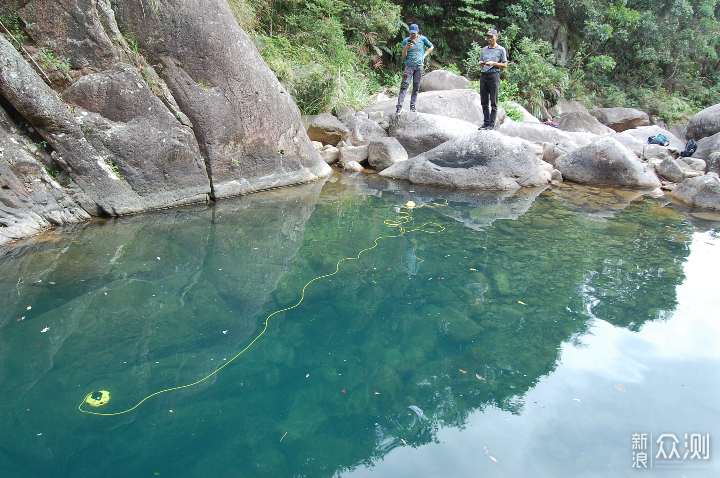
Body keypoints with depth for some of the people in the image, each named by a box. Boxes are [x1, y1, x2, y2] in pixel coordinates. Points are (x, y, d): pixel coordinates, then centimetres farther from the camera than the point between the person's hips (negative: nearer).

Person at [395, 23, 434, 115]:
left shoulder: (422, 39, 7)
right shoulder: (406, 41, 4)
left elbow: (431, 47, 21)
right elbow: (403, 56, 1)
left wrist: (424, 56, 10)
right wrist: (406, 48, -18)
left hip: (419, 66, 2)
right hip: (409, 66, -2)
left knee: (416, 87, 1)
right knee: (404, 86, -12)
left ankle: (412, 106, 6)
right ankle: (399, 106, -17)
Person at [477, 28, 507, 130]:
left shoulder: (501, 49, 3)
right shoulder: (484, 49, 18)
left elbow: (505, 65, 0)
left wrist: (493, 63, -13)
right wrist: (480, 63, 0)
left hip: (494, 75, -5)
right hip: (484, 75, 5)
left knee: (493, 102, -4)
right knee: (484, 102, 5)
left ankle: (491, 124, -3)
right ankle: (486, 122, 10)